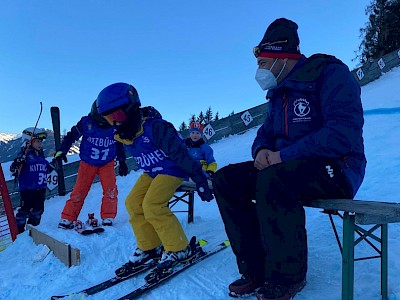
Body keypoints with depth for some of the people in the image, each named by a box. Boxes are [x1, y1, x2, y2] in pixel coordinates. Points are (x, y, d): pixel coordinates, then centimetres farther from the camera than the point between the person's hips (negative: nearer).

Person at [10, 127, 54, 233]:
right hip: (27, 188, -7)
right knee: (25, 210, -4)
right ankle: (18, 231, 9)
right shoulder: (24, 154, -10)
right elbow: (13, 169, -16)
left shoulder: (41, 155, 13)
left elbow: (46, 168, 27)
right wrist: (17, 164, -35)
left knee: (38, 210, 12)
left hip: (40, 188, 7)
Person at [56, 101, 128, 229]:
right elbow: (72, 135, -2)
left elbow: (119, 144, 8)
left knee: (111, 191, -12)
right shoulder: (86, 122, -16)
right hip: (87, 163, -1)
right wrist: (61, 150, -8)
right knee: (79, 191, -2)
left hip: (107, 164, 1)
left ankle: (108, 219, -2)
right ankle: (66, 219, 10)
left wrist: (122, 161, 11)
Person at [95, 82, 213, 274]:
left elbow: (180, 152, -26)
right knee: (133, 203, -2)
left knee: (152, 205, -20)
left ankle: (179, 249, -6)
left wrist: (200, 180, -24)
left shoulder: (154, 127, -28)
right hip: (151, 172, 9)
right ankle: (149, 248, 11)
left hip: (173, 170, -8)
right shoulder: (123, 135, -2)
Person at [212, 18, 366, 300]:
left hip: (337, 168, -8)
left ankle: (287, 277, -15)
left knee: (273, 180, -37)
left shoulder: (329, 73, -11)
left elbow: (345, 131, -24)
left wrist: (285, 154, -23)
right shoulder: (279, 92, 14)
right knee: (226, 179, -7)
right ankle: (256, 269, -5)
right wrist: (261, 149, -7)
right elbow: (266, 133, 18)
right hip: (286, 168, 8)